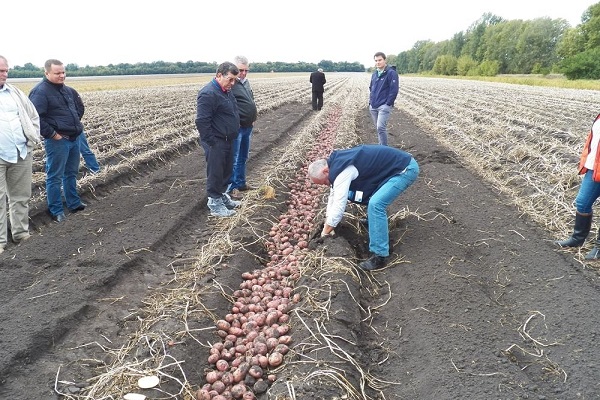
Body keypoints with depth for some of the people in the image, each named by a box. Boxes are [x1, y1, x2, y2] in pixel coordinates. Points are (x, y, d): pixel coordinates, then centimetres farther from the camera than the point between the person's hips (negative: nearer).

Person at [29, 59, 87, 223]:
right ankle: (56, 210, 11)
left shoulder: (68, 90, 11)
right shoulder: (40, 92, -14)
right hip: (57, 141, -8)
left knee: (72, 173, 19)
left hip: (74, 138, 8)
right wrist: (52, 134, -19)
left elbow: (79, 106, 28)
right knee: (55, 177, 1)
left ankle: (74, 203, 33)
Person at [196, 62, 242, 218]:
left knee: (227, 170, 18)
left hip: (228, 140, 9)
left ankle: (223, 196, 33)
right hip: (216, 142, -9)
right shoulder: (208, 94, -21)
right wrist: (211, 143, -21)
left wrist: (233, 135, 20)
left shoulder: (226, 91, 11)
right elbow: (202, 122, -23)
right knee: (216, 172, 1)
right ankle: (215, 204, 12)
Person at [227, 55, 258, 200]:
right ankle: (231, 187, 9)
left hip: (248, 127, 9)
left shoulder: (246, 82, 11)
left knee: (243, 158, 18)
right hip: (236, 128, -9)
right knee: (233, 159, 0)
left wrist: (253, 116, 15)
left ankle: (241, 183, 30)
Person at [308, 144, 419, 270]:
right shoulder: (336, 164, 7)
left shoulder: (342, 171, -23)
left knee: (376, 204, -21)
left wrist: (325, 233, -9)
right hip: (398, 162, 10)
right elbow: (333, 196, 15)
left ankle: (379, 256, -16)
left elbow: (339, 205, -21)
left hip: (406, 169, -10)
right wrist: (327, 227, 15)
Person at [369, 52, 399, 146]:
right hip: (373, 106, 7)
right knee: (378, 128, 12)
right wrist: (370, 101, 14)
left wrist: (388, 104, -14)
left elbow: (394, 90, -13)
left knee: (381, 128, -17)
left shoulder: (391, 73, -9)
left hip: (384, 106, -7)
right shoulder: (375, 73, 14)